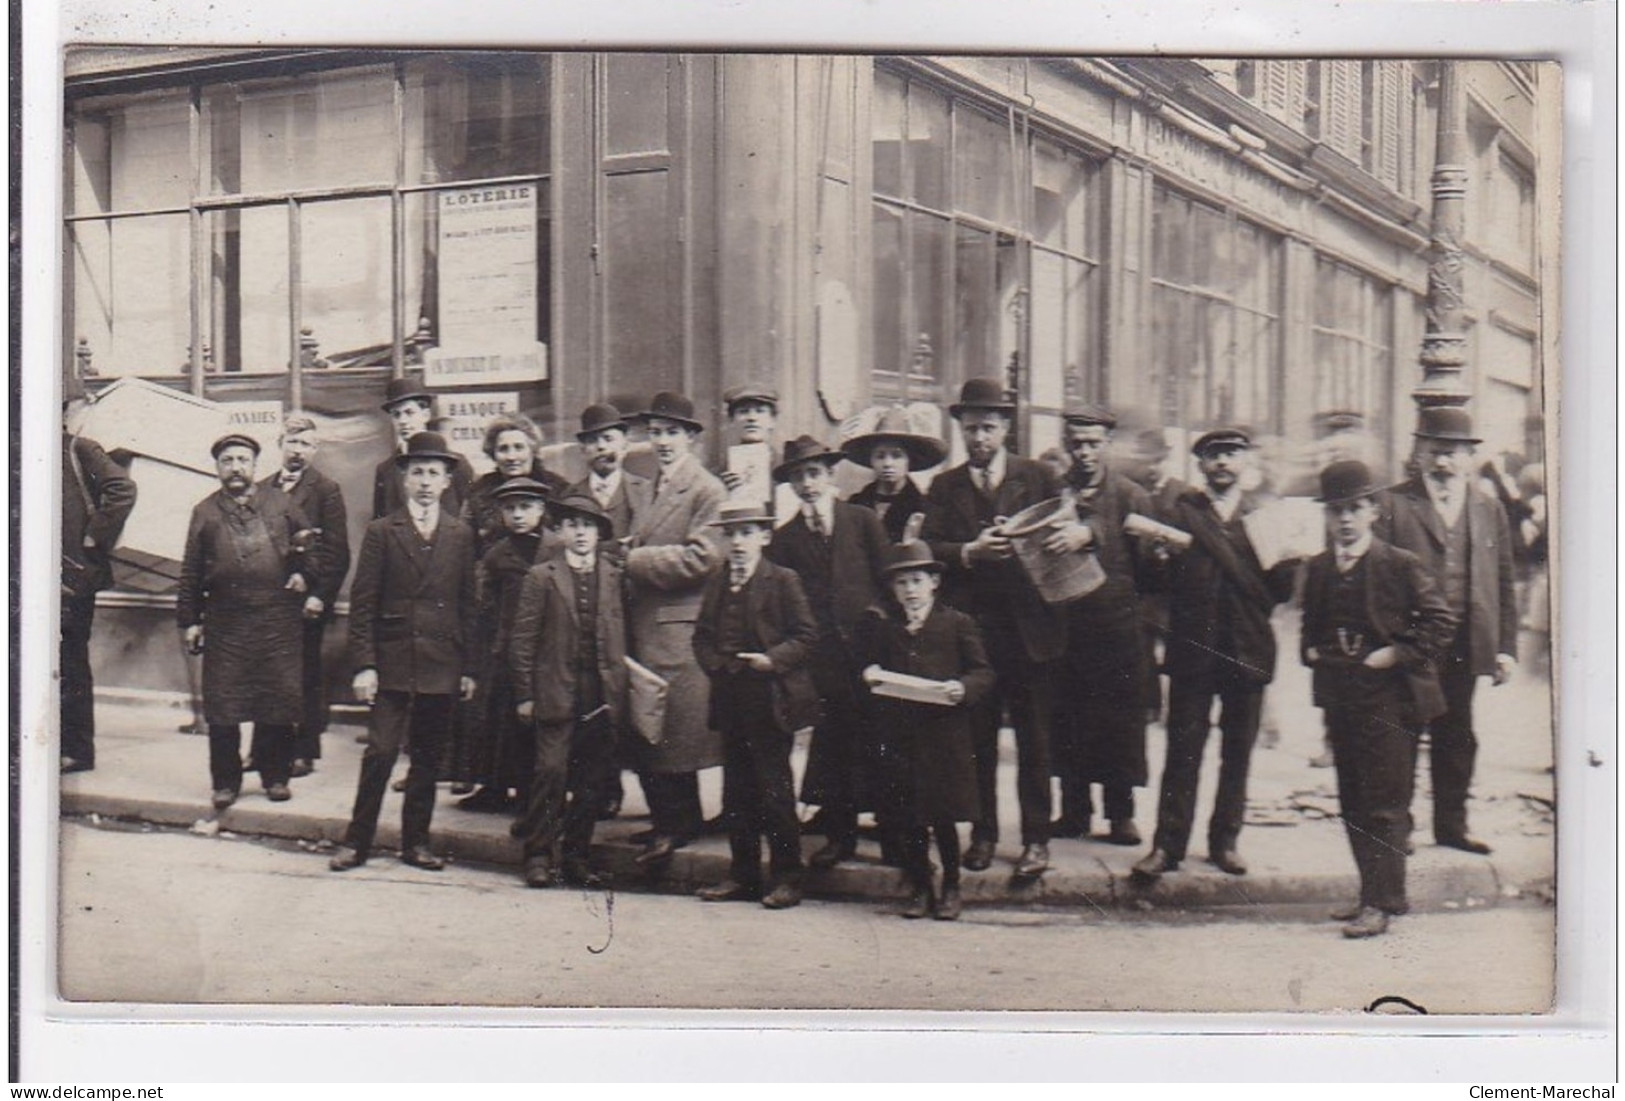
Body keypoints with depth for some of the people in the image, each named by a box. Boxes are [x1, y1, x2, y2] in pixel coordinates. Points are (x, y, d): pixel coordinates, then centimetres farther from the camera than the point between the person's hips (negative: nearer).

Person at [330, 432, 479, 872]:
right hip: (392, 662, -2)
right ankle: (357, 841, 7)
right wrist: (363, 665, -8)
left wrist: (470, 667, 5)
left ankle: (416, 841, 19)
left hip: (442, 665, 2)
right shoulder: (381, 532, 2)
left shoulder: (461, 535, 9)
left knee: (428, 757, 8)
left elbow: (468, 605, 9)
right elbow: (362, 603, -1)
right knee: (380, 754, -5)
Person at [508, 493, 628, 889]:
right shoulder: (541, 577, 3)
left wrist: (619, 690, 4)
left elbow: (622, 635, 11)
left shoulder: (615, 577, 10)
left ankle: (576, 856, 18)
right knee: (551, 771, -8)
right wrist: (524, 694, -3)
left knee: (593, 781, 6)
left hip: (602, 697, 3)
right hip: (556, 695, -3)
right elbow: (523, 638, 2)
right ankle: (538, 855, 4)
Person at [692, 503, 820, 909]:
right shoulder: (716, 583, 13)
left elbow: (806, 634, -7)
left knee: (775, 791, -2)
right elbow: (702, 636, 15)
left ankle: (786, 878, 7)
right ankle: (742, 875, 19)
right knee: (736, 791, 10)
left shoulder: (783, 580, -3)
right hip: (730, 700, 6)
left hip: (770, 700, -6)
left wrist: (773, 660, -18)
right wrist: (715, 664, -2)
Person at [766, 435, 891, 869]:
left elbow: (888, 579, 5)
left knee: (878, 743, 0)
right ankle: (839, 835, 13)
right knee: (830, 746, 4)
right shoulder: (785, 538, 10)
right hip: (820, 654, 2)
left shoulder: (863, 521, 6)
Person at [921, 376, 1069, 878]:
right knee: (976, 738, 8)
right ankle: (983, 833, 20)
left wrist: (1077, 533, -21)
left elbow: (1063, 531, 2)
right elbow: (929, 549, -1)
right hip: (971, 626, 1)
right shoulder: (945, 487, 9)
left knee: (1034, 738, 3)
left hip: (1030, 627, -1)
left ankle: (1036, 837, 12)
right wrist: (971, 551, -18)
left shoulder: (1037, 477, 6)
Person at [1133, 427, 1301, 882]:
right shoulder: (1179, 512, 6)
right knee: (1182, 750, -2)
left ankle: (1224, 840, 19)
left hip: (1248, 651, 2)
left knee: (1238, 752, 8)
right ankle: (1168, 844, 4)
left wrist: (1290, 556, -11)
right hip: (1192, 648, -2)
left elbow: (1280, 588, 6)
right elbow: (1159, 579, -2)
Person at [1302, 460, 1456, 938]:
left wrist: (1398, 655, -13)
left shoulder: (1400, 565, -6)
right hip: (1339, 698, 6)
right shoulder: (1319, 568, 11)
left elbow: (1440, 621, -7)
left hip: (1389, 697, -6)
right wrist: (1311, 651, 6)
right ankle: (1378, 892, 23)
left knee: (1385, 804, -5)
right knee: (1353, 803, 12)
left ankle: (1380, 904, -2)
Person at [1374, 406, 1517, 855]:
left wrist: (1506, 647, 6)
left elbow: (1503, 583, 11)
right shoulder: (1393, 504, -4)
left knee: (1456, 737, 12)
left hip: (1464, 646, 4)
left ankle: (1452, 824, 25)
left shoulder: (1489, 509, 9)